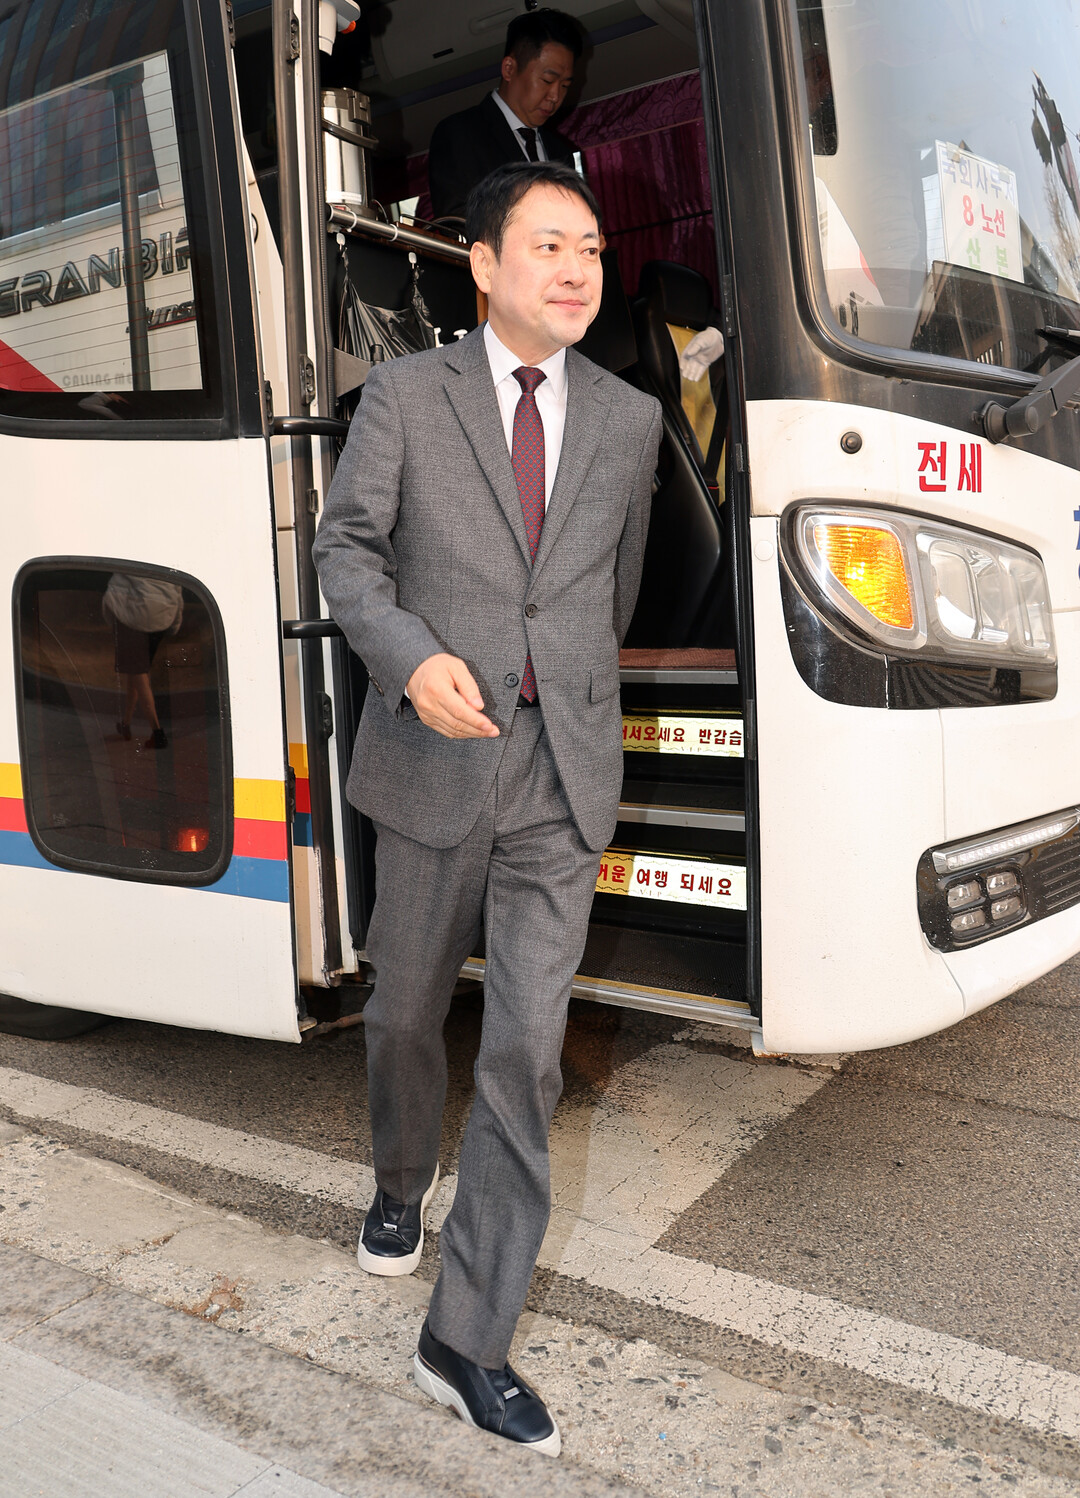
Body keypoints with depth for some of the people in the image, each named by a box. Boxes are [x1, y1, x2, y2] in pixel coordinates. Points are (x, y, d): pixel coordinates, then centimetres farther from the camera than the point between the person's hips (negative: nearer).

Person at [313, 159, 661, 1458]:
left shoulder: (628, 418, 8)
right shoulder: (405, 393, 1)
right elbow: (346, 550, 0)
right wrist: (413, 658, -18)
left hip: (565, 774, 1)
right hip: (432, 759, -1)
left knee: (526, 1048, -3)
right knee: (407, 1012, 16)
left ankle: (467, 1343, 9)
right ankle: (401, 1184, 47)